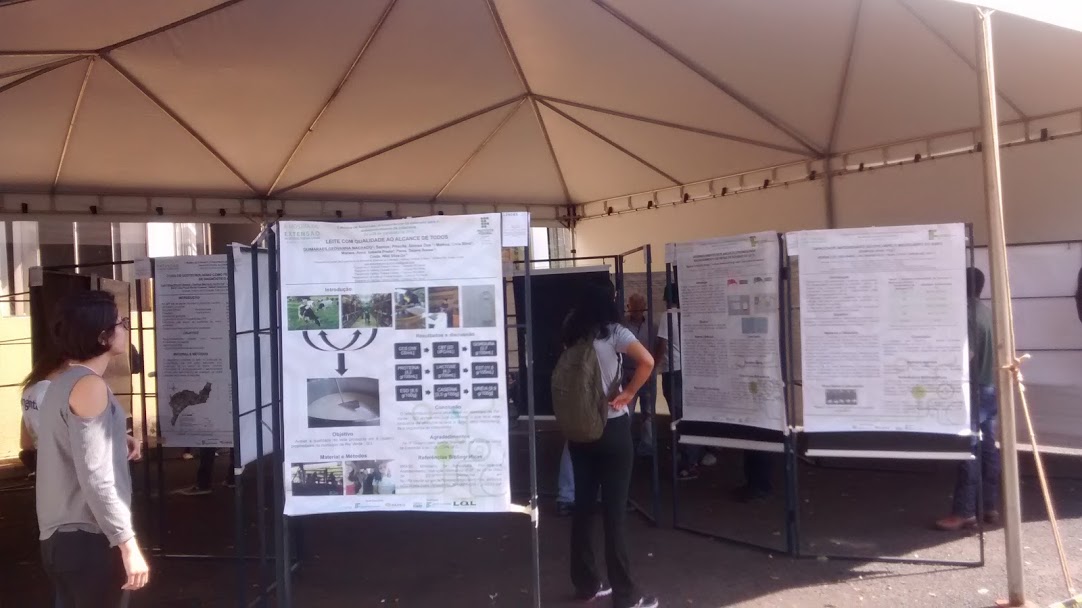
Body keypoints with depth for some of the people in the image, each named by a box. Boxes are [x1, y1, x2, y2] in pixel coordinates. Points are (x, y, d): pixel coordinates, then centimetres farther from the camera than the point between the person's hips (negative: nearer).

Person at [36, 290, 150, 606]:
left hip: (61, 536, 9)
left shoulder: (62, 382, 12)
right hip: (86, 539, -9)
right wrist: (128, 544, -22)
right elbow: (95, 477, -23)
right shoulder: (90, 386, -17)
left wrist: (118, 439, 10)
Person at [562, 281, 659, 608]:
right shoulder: (613, 332, -9)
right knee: (614, 509, -1)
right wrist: (627, 393, -12)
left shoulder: (572, 336, 7)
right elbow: (647, 362, -22)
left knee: (583, 504, 12)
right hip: (611, 427, -5)